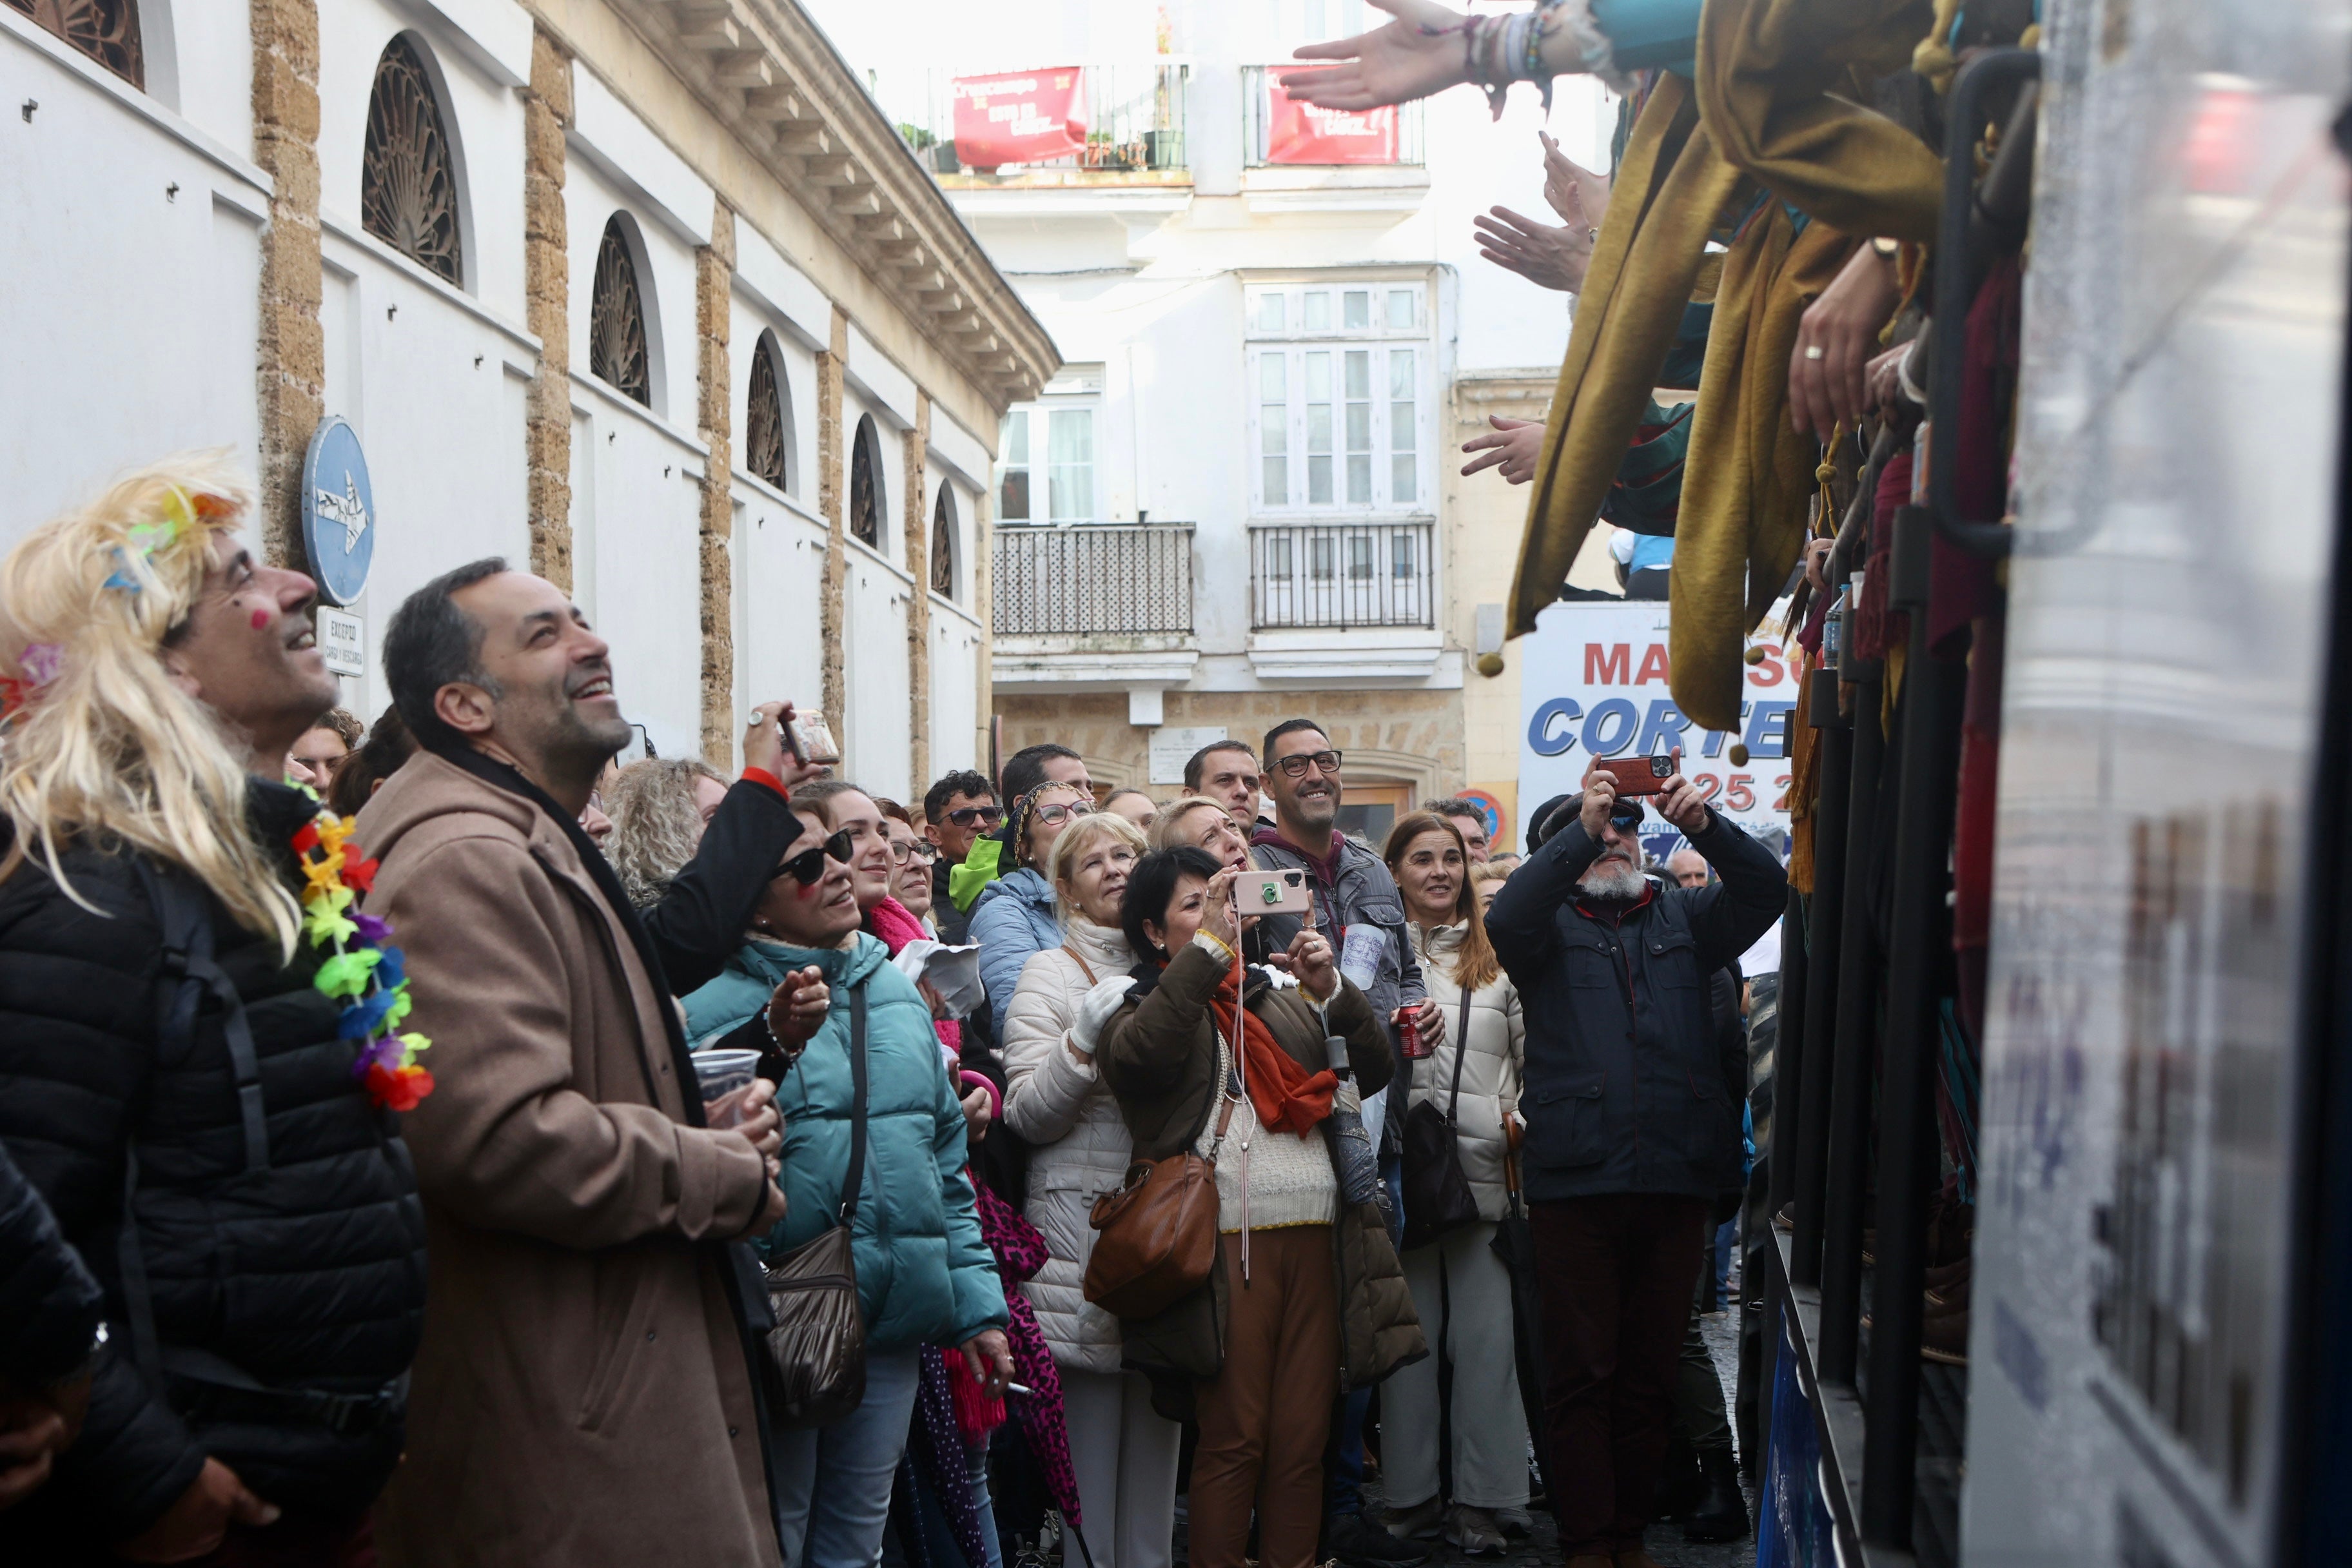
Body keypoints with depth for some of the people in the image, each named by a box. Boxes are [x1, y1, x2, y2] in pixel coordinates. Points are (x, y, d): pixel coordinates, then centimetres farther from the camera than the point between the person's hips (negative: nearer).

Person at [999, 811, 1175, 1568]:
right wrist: (1086, 1044, -19)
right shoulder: (1052, 973, 1)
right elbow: (1027, 1114, -6)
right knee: (1090, 1436, 1)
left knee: (1158, 1432, 11)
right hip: (1085, 1221, -4)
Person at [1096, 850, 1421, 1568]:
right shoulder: (1143, 1005, 9)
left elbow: (1374, 1071, 12)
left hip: (1317, 1239, 4)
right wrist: (1208, 947, -17)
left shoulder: (1281, 996, 21)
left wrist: (1333, 990, -4)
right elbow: (1133, 1056, -16)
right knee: (1234, 1441, -4)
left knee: (1303, 1441, 4)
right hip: (1228, 1243, -4)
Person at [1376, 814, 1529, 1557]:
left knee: (1487, 1334, 1)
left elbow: (1534, 1051, 14)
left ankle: (1485, 1498, 11)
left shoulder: (1498, 956, 14)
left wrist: (1525, 1116, -1)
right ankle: (1411, 1494, 16)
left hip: (1486, 1169, 2)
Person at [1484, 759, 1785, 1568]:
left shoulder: (1683, 916, 15)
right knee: (1582, 1372, 1)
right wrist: (1580, 830, -26)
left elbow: (1766, 891, -1)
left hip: (1677, 1181, 3)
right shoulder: (1552, 925, 8)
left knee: (1652, 1372, 11)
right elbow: (1508, 917, -15)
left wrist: (1705, 825, -18)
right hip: (1575, 1183, -3)